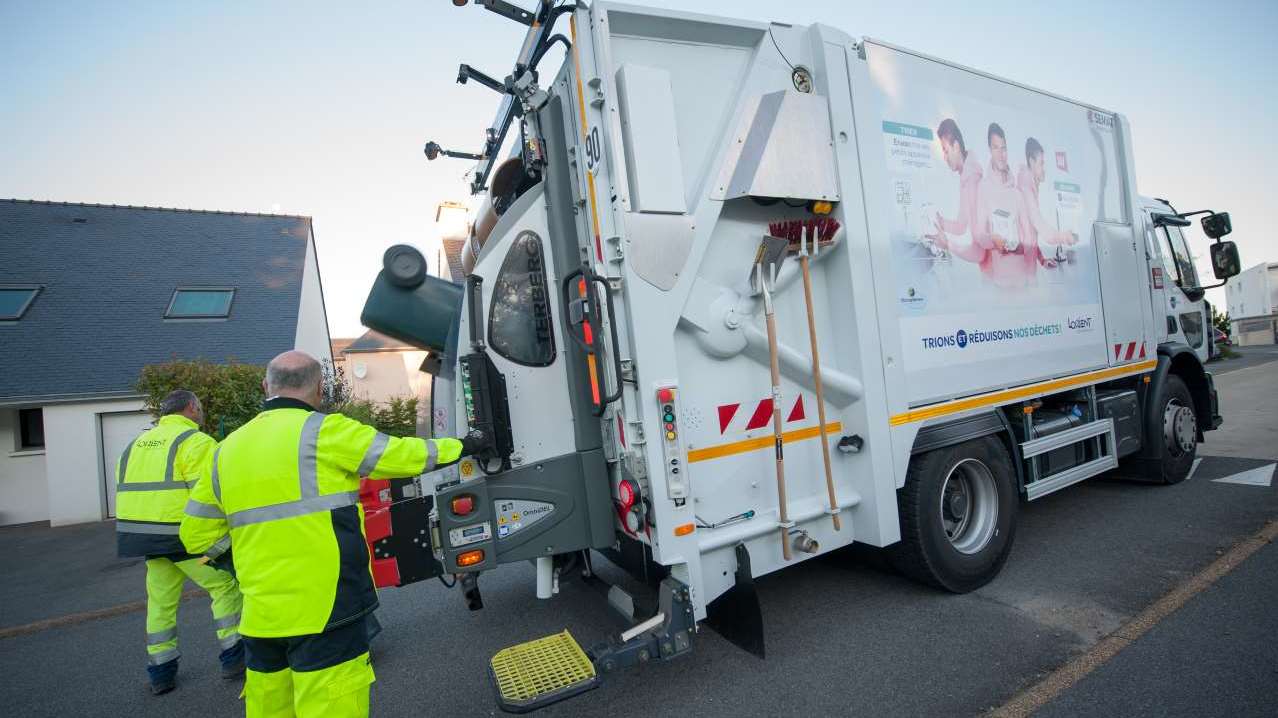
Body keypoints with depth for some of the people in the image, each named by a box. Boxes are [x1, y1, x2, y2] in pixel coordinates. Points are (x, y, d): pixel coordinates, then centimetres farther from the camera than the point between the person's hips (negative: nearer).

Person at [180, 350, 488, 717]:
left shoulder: (227, 450, 8)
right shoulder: (323, 431, -10)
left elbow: (196, 535, 14)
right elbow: (402, 454, -4)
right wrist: (461, 446, 10)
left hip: (259, 616, 7)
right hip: (324, 609, -6)